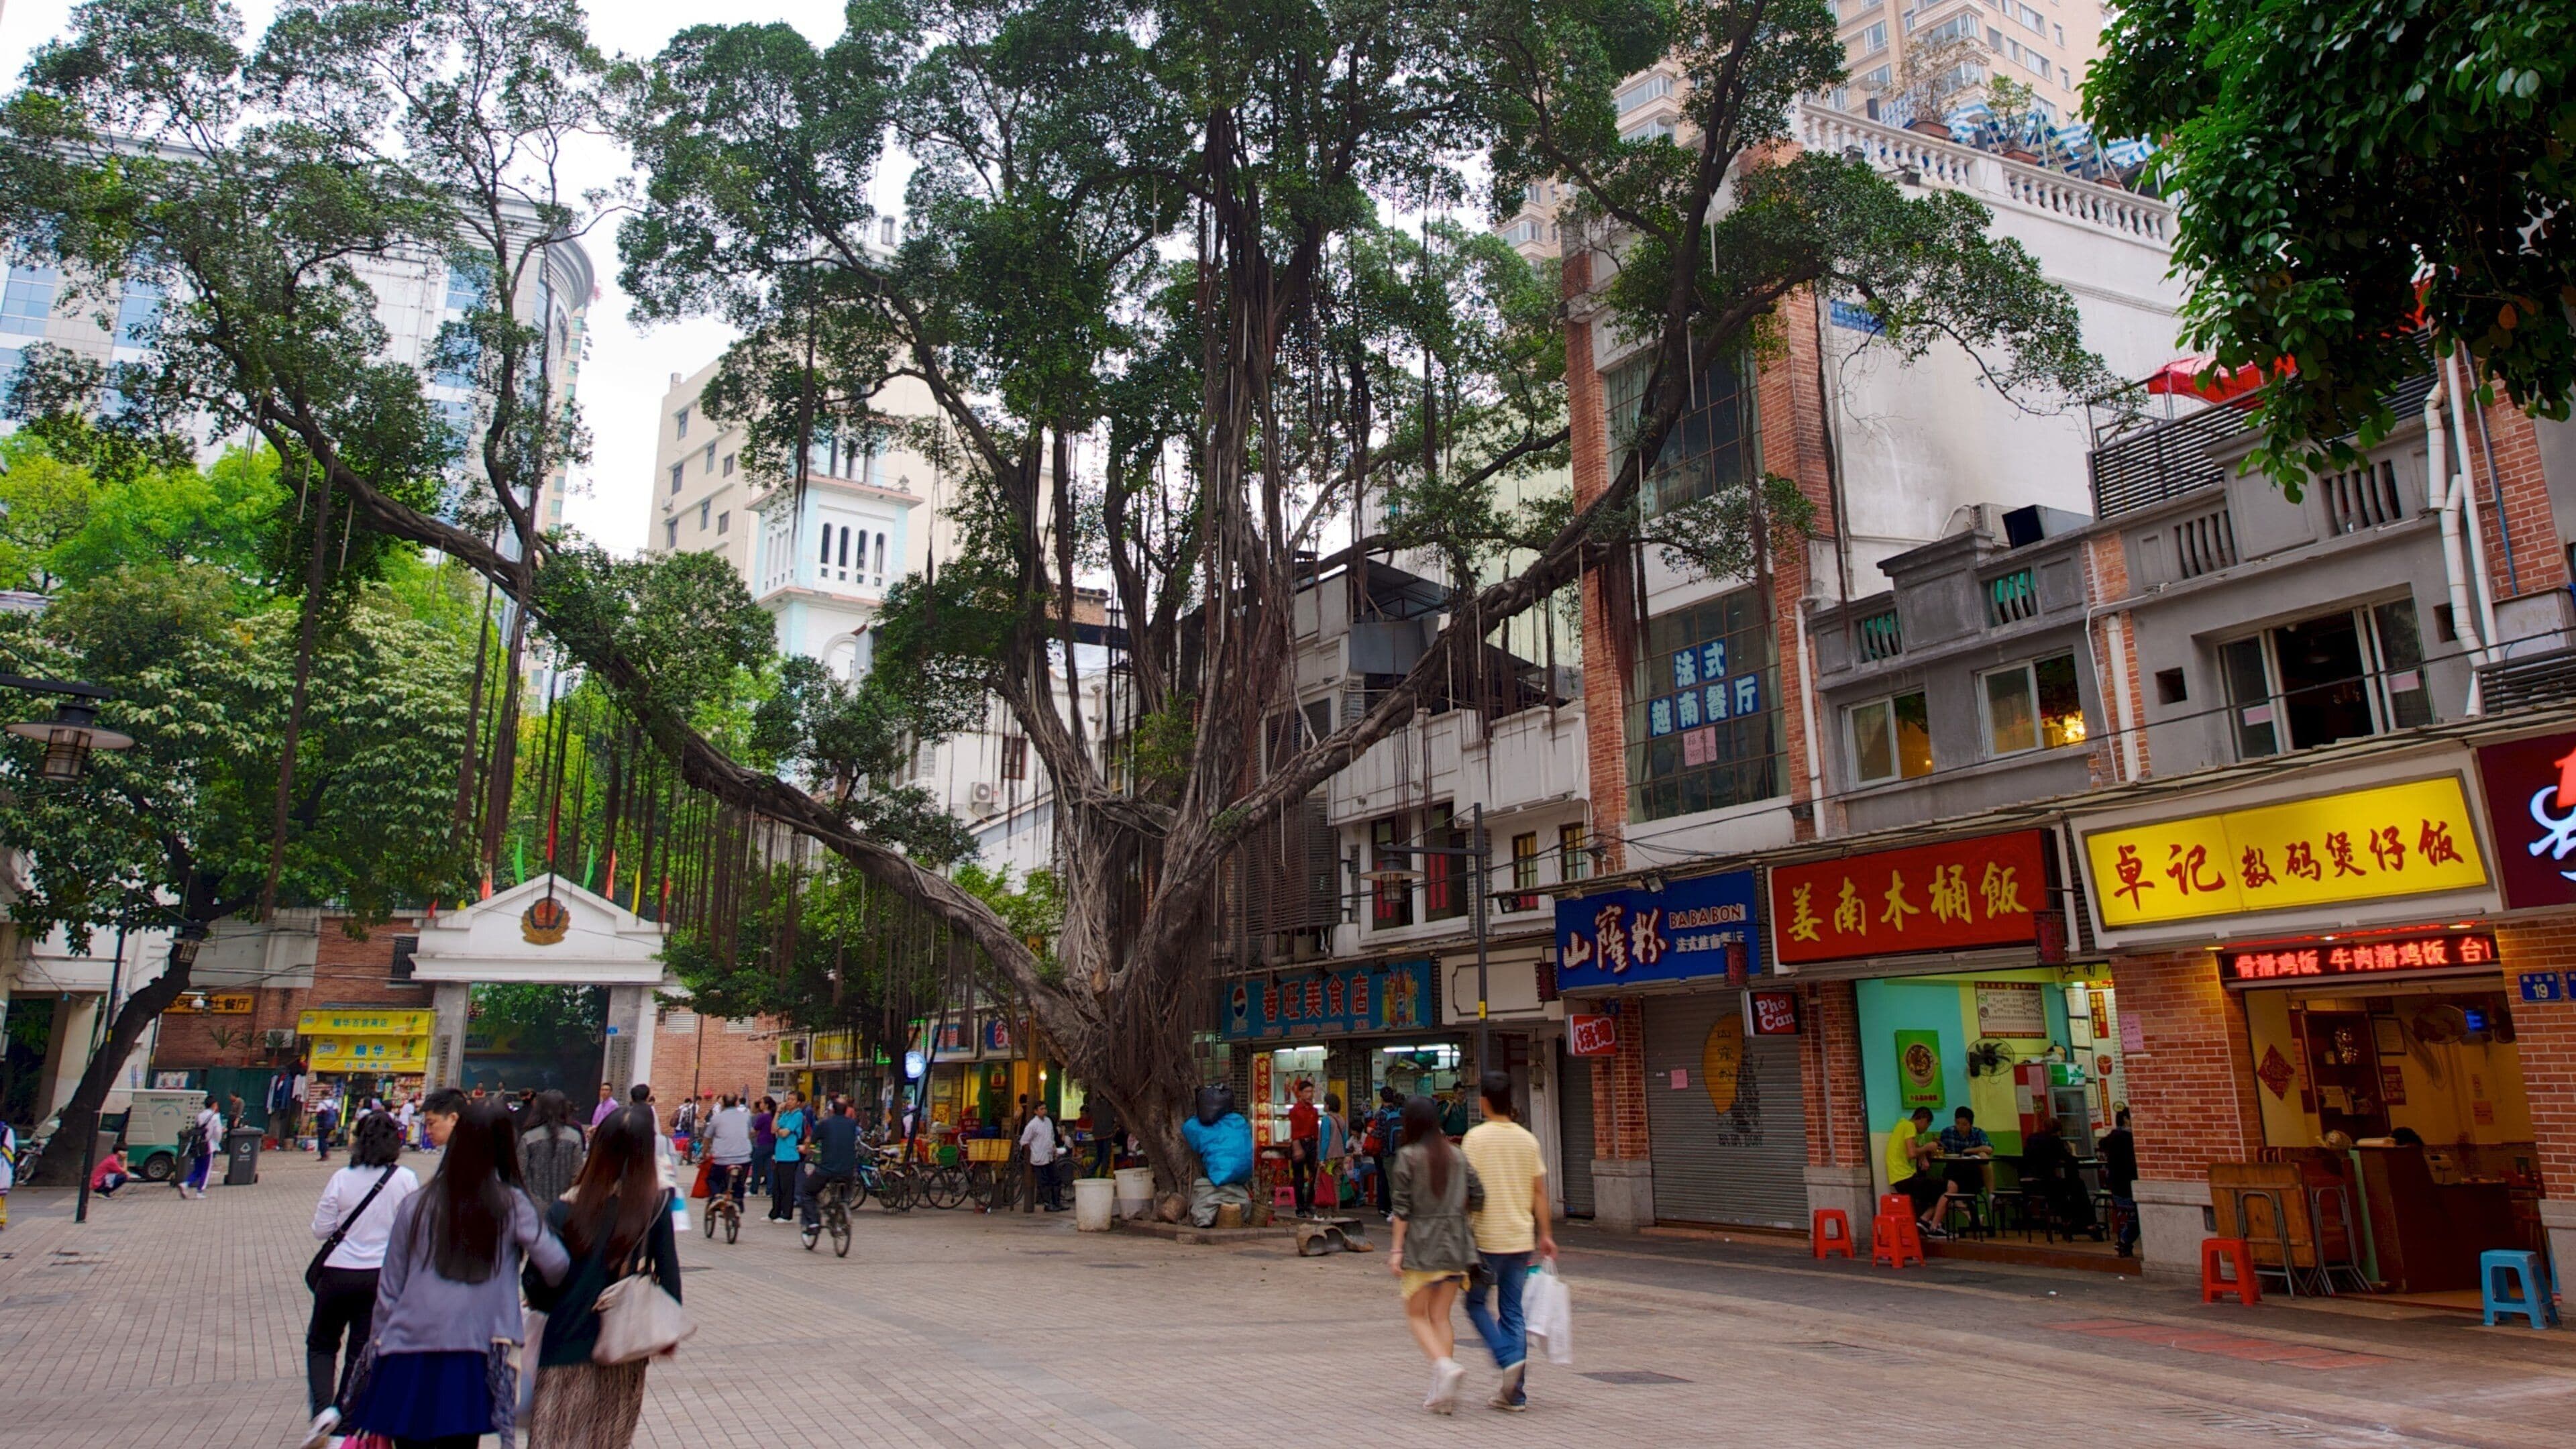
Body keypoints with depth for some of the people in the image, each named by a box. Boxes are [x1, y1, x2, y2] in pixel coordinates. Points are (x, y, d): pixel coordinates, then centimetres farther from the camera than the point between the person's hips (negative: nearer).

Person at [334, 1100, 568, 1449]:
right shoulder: (512, 1207, -2)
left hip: (406, 1358, 2)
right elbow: (556, 1267, -9)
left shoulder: (415, 1206, 4)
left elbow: (388, 1290, 9)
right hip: (469, 1361, -2)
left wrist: (377, 1349, 20)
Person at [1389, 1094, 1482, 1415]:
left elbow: (1403, 1207, -9)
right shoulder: (1458, 1156, 6)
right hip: (1454, 1244, 4)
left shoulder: (1408, 1156, -6)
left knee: (1417, 1315, 7)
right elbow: (1478, 1200, 3)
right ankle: (1441, 1393, 4)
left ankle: (1444, 1364, -17)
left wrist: (1397, 1249, -7)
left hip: (1420, 1245, -4)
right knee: (1441, 1316, 9)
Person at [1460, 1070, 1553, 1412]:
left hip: (1488, 1238, -5)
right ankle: (1515, 1392, 9)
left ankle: (1509, 1359, -9)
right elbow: (1539, 1192, 8)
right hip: (1522, 1239, 5)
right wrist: (1545, 1235, 14)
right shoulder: (1527, 1139, 6)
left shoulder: (1476, 1137, -9)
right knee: (1513, 1312, 10)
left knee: (1476, 1303, 11)